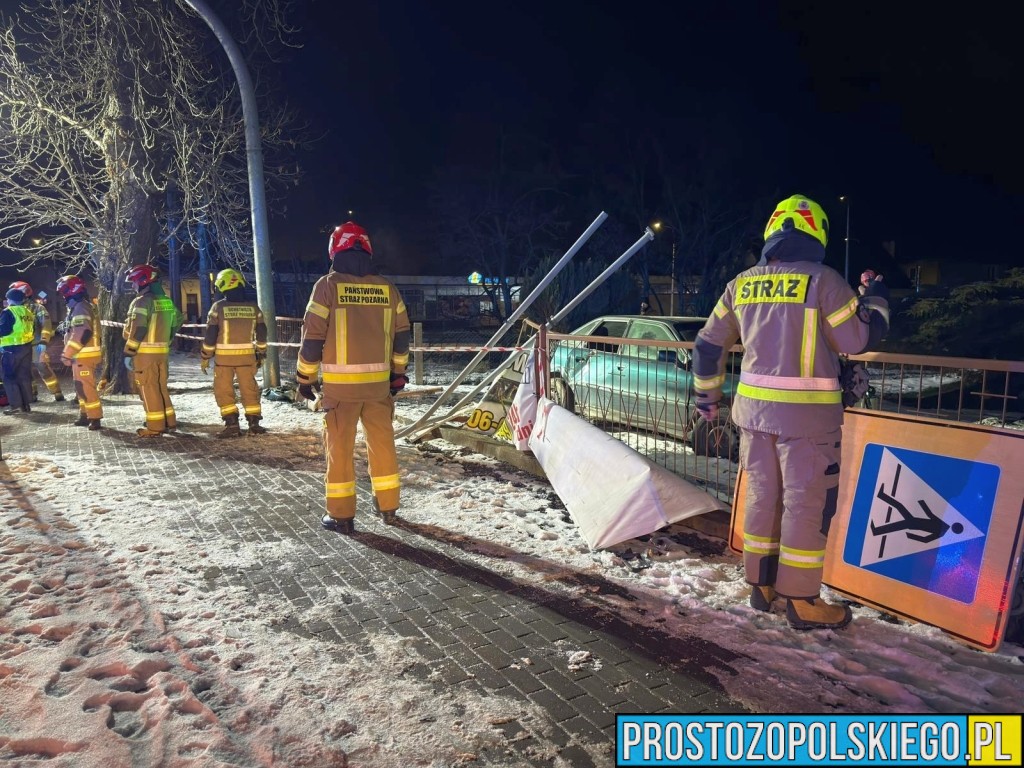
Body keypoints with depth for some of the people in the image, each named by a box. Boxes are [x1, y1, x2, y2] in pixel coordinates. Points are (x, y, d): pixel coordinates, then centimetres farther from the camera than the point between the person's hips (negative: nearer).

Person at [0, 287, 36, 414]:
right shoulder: (28, 312, 12)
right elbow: (33, 330, 15)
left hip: (11, 349, -7)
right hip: (27, 347, 7)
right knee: (24, 376, 10)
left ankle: (15, 405, -5)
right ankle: (26, 404, 12)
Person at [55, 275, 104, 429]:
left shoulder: (80, 307, -16)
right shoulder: (78, 307, 19)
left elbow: (82, 333, -25)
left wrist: (67, 353, -21)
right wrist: (69, 352, 23)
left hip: (84, 355, -11)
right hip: (84, 354, 11)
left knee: (86, 388, -8)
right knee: (82, 387, 17)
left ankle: (95, 418, -4)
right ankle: (85, 415, 25)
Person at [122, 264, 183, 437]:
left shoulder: (142, 301, -13)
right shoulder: (167, 301, 11)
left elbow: (137, 329, -18)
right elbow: (176, 323, 18)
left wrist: (128, 353, -14)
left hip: (145, 353, -8)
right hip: (162, 351, 8)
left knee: (148, 389, -1)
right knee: (161, 387, 16)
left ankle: (155, 427, 2)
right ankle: (170, 422, 20)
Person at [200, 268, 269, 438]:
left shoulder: (218, 307, -8)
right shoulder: (253, 307, 0)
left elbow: (210, 335, -6)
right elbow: (261, 333, 5)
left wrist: (205, 357, 3)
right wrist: (261, 354, 16)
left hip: (224, 356, -2)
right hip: (247, 355, 3)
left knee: (223, 390, 7)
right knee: (249, 389, 11)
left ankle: (232, 425, 4)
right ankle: (254, 423, 11)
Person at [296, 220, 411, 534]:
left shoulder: (328, 285, -6)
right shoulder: (387, 288, 5)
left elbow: (313, 335, -7)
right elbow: (401, 335, 10)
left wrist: (305, 377, 3)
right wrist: (398, 373, 20)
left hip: (340, 382, -3)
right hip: (379, 381, 3)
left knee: (339, 446, 6)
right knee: (382, 441, 14)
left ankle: (341, 514, 12)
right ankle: (388, 506, 25)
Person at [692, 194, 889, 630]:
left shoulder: (742, 284, 5)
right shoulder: (823, 280, -10)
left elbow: (708, 344, 9)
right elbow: (857, 340, -4)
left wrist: (707, 395, 21)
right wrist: (877, 301, 15)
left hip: (754, 407, 5)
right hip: (807, 413, -5)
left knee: (761, 494, 15)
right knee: (807, 501, 4)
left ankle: (761, 585, 26)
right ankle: (801, 601, 13)